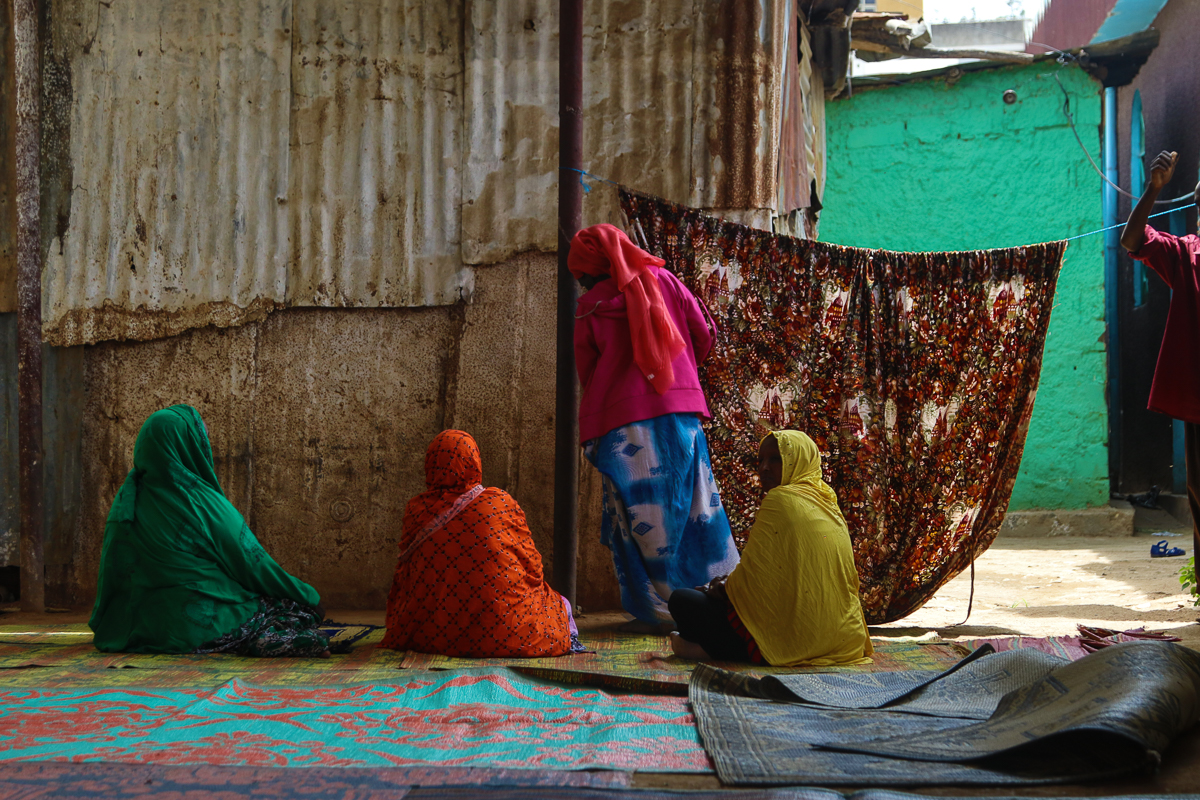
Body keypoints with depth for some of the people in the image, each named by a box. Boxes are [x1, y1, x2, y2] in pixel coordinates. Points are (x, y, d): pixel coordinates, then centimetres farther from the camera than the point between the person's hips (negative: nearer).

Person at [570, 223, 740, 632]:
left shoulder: (591, 307, -1)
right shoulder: (664, 281, 7)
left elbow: (587, 374, 6)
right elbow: (704, 334, 11)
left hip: (623, 422, -3)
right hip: (680, 412, 4)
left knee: (641, 518, 3)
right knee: (695, 507, 10)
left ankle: (657, 611, 3)